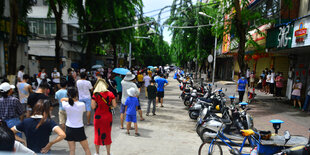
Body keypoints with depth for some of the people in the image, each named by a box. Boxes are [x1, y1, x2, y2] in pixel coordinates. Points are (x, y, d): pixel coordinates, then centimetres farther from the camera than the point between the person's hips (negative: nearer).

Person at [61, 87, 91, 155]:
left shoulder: (66, 105, -11)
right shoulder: (82, 104, -18)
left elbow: (62, 99, 10)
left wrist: (69, 99, 1)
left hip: (69, 129, 2)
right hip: (79, 129, -2)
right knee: (86, 149, 13)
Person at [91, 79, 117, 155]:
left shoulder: (95, 95, -11)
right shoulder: (110, 94, -6)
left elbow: (93, 107, -12)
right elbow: (114, 105, -6)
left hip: (98, 117, -1)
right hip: (108, 117, 1)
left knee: (98, 134, 15)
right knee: (107, 134, 14)